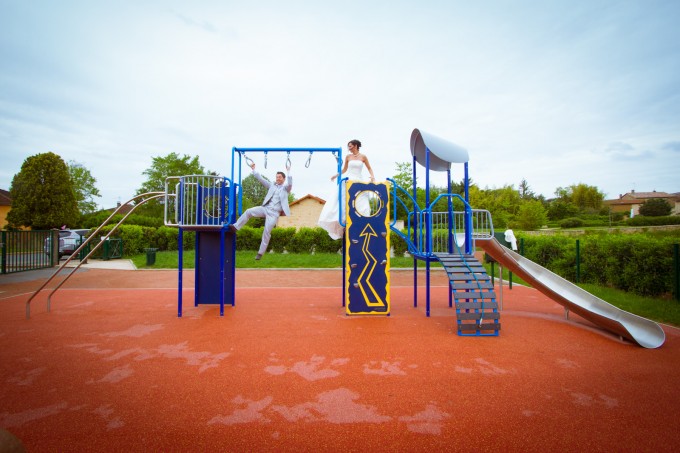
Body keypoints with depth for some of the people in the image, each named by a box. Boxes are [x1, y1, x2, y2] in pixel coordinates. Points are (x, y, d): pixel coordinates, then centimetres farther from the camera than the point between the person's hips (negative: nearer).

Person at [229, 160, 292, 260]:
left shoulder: (286, 188, 4)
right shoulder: (272, 185, 15)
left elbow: (290, 183, -18)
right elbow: (261, 179, 12)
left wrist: (288, 172, -29)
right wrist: (254, 170, 4)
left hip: (274, 213, -4)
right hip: (265, 208, 4)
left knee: (267, 232, -8)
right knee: (248, 211, -16)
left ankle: (260, 252, 1)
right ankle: (235, 227, -10)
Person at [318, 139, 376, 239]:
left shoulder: (363, 157, 3)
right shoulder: (348, 157, 8)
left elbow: (369, 168, 9)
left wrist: (372, 177, -7)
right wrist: (336, 175, 5)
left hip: (359, 182, -1)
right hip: (349, 181, 1)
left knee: (360, 204, -5)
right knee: (345, 201, -7)